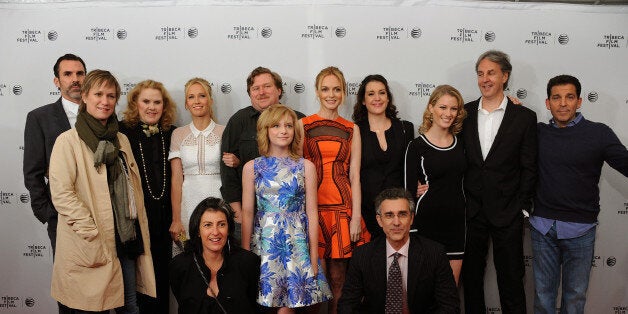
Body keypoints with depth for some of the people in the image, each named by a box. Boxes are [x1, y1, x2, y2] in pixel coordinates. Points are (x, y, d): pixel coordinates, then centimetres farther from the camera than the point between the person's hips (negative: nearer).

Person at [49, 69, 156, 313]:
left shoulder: (121, 140, 12)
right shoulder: (68, 141, -6)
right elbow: (61, 194, -13)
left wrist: (140, 235, 6)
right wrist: (93, 235, -17)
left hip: (126, 238, 5)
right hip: (89, 247, -5)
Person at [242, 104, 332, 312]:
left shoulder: (306, 166, 4)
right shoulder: (251, 167, 4)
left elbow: (311, 211, 2)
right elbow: (247, 212, 4)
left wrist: (313, 254, -1)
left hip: (297, 241, 0)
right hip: (264, 242, 0)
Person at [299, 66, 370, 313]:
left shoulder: (352, 130, 11)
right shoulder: (303, 125, 4)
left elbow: (354, 176, 7)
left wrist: (356, 217, -1)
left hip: (342, 207, 2)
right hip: (312, 207, -2)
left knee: (338, 278, 7)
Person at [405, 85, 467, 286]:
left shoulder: (460, 142, 8)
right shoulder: (417, 146, -5)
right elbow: (410, 190, -5)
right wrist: (412, 232, -8)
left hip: (457, 222, 4)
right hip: (428, 222, -4)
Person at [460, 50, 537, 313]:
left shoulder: (524, 117, -2)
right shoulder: (464, 113, 5)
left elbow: (528, 168, -1)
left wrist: (522, 208, -5)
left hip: (507, 213, -2)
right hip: (470, 211, 2)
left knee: (511, 278, 8)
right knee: (471, 275, 14)